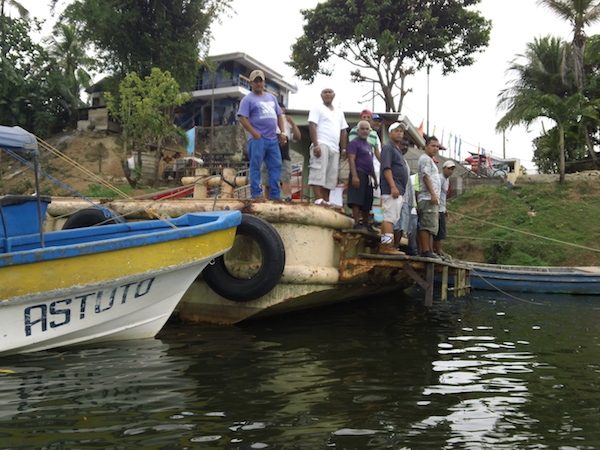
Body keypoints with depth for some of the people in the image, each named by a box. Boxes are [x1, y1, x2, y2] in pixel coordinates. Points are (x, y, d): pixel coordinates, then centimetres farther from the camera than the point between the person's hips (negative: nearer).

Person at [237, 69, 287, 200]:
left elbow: (279, 115, 22)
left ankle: (275, 195, 8)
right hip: (257, 139, -6)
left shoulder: (271, 97, 20)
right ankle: (256, 194, -2)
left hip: (273, 139, 6)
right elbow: (243, 118, -8)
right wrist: (254, 133, -17)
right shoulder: (248, 99, 1)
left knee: (276, 166, 4)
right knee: (255, 167, -4)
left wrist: (282, 132, 9)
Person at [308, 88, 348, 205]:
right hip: (321, 145, -6)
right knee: (318, 173, -17)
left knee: (330, 176, 2)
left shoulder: (339, 112, 25)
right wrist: (316, 145, -18)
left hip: (334, 148, 7)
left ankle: (326, 201, 2)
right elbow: (312, 126, -6)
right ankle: (319, 200, -24)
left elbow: (343, 131, 23)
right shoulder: (317, 109, 6)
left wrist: (344, 149, 12)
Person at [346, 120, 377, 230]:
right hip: (359, 174, -9)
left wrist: (374, 177, 24)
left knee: (367, 202, 11)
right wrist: (354, 176, -23)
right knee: (357, 200, -13)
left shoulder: (369, 145, 23)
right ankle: (357, 223, -15)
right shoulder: (354, 143, -2)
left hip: (368, 176, 9)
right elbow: (351, 159, -13)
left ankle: (366, 224, 18)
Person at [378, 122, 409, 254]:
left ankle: (385, 245, 8)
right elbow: (386, 168, -15)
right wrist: (393, 187, -23)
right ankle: (387, 245, -19)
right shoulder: (388, 147, -3)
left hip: (398, 190, 10)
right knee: (390, 217, -15)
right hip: (391, 189, -10)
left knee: (392, 218, 7)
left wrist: (399, 189, 18)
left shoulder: (397, 150, 26)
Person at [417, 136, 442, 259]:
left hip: (431, 198, 11)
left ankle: (429, 251, 7)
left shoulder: (430, 160, 29)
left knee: (430, 226, 7)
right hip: (428, 198, -11)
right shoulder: (425, 158, -3)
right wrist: (433, 194, -22)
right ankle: (426, 251, -19)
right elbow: (426, 176, -15)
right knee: (427, 225, -15)